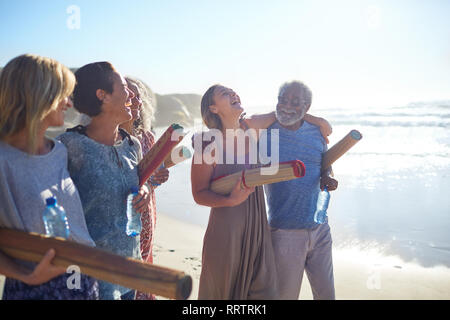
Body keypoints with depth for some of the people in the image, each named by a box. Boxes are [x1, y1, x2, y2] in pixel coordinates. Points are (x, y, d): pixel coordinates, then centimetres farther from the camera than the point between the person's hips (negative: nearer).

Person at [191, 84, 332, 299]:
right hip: (226, 231, -5)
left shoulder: (252, 127, 1)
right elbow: (199, 194, -10)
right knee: (222, 292, 10)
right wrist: (231, 200, -26)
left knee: (264, 291, 10)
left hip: (258, 229, 5)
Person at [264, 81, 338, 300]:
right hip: (285, 232, -4)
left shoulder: (317, 132, 3)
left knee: (326, 293, 18)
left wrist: (326, 177, -4)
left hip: (320, 229, 4)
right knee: (286, 295, 9)